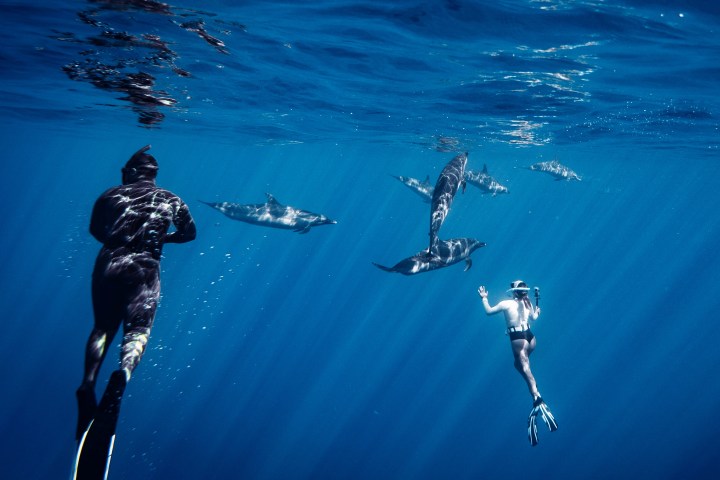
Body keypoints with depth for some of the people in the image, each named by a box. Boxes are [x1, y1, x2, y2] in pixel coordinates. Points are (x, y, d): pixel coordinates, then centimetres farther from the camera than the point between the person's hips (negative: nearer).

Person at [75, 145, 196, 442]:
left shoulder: (111, 195, 15)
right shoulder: (168, 199, 15)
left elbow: (95, 230, 25)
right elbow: (189, 232, 19)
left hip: (108, 263, 2)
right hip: (143, 268, -2)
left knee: (102, 327, 13)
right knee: (138, 329, -4)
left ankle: (88, 383, -7)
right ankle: (123, 372, -36)